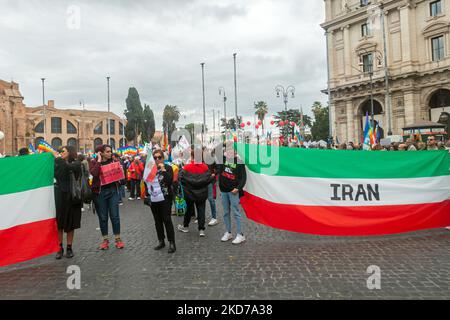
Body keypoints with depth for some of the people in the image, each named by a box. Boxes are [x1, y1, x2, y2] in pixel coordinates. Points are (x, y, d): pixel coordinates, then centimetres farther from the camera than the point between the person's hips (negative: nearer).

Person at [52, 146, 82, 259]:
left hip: (71, 196, -2)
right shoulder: (58, 163, 9)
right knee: (59, 222, 2)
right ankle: (60, 247, 13)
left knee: (71, 222, 5)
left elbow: (68, 167, -22)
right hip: (59, 195, 2)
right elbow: (54, 174, -5)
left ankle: (69, 247, 16)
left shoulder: (76, 163, -2)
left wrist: (57, 158, -13)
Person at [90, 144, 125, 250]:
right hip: (100, 192, -2)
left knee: (115, 216, 2)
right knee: (103, 217, 7)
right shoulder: (94, 162, -2)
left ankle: (118, 239, 12)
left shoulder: (112, 161, 7)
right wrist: (99, 160, -17)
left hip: (112, 191, 2)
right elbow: (94, 173, -22)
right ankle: (105, 240, 19)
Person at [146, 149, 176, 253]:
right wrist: (148, 197, 10)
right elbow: (147, 183, 16)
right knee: (157, 221, 12)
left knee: (167, 220, -4)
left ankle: (172, 243, 3)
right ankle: (161, 241, 23)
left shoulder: (168, 168, -4)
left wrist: (163, 170, -20)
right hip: (153, 199, 5)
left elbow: (169, 181, -17)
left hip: (165, 198, -5)